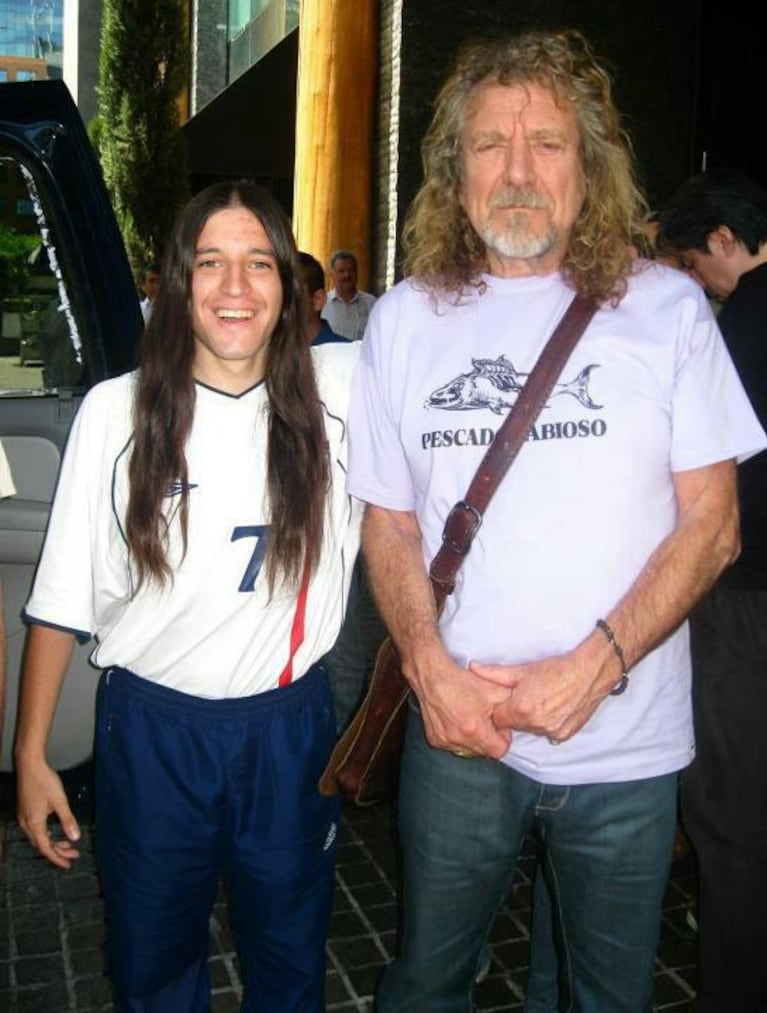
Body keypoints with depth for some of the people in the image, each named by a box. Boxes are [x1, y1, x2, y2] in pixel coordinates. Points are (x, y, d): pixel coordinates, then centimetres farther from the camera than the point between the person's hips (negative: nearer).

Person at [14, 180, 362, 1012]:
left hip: (289, 728, 1)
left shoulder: (340, 389, -7)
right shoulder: (117, 412, -8)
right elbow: (60, 600, -3)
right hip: (150, 731, 0)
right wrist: (31, 752, -1)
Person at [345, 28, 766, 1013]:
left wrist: (593, 665, -17)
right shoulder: (404, 317, 1)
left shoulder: (667, 307, -4)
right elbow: (389, 522, 5)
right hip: (455, 731, 2)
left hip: (625, 743, -1)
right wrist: (432, 666, -10)